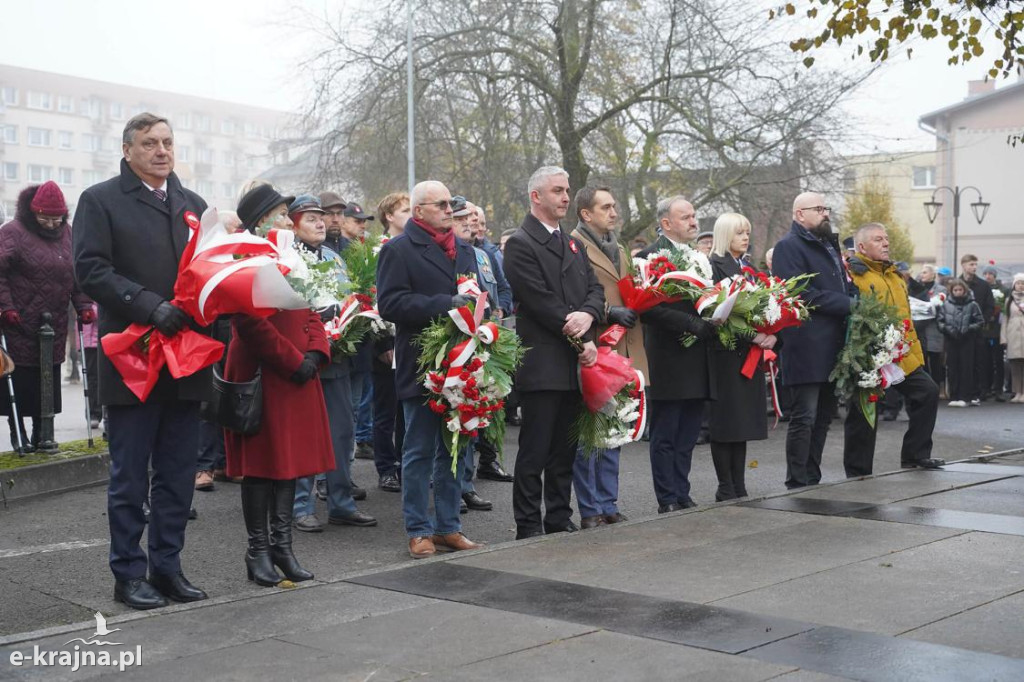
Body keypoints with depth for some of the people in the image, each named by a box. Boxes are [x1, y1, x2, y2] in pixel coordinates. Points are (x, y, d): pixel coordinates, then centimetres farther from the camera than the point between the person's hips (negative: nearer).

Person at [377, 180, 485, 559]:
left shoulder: (464, 251, 18)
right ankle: (419, 531, 10)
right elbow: (390, 303, -16)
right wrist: (445, 305, -21)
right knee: (419, 452, 1)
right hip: (421, 367, -7)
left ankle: (447, 526, 21)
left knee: (453, 449, 12)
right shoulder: (398, 251, -5)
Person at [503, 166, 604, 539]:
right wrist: (582, 343, -12)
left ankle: (560, 520, 21)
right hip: (541, 365, -7)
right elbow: (541, 302, -14)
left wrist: (587, 315, -12)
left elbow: (595, 289, 12)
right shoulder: (520, 244, -7)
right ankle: (529, 527, 5)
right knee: (535, 451, -2)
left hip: (574, 366, 8)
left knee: (565, 449, 12)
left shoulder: (574, 245, 19)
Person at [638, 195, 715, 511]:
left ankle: (682, 496, 21)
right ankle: (668, 501, 7)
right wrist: (694, 325, -22)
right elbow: (649, 309, -19)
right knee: (665, 436, 1)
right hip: (669, 361, -8)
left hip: (698, 363, 8)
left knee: (687, 436, 13)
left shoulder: (700, 257, 16)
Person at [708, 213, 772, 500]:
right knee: (725, 421, -3)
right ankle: (726, 490, 2)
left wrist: (771, 334, -2)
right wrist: (751, 336, -18)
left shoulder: (747, 269, 19)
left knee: (743, 421, 9)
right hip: (726, 353, -8)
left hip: (750, 354, 8)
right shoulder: (714, 266, -7)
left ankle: (739, 488, 14)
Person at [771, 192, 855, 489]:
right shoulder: (789, 246, -7)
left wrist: (855, 294, 8)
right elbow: (802, 293, -18)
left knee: (823, 417, 12)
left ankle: (812, 481, 19)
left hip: (831, 346, 9)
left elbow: (841, 286, 31)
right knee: (804, 417, -7)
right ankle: (797, 484, -1)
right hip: (807, 348, -9)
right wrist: (847, 304, -17)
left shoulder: (828, 245, 22)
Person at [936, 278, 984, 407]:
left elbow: (980, 322, 2)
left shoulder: (972, 305, -2)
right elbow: (939, 320, 4)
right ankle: (954, 397, 7)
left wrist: (968, 329, -11)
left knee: (966, 368, -1)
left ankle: (964, 397, 2)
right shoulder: (945, 304, 3)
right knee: (952, 368, 2)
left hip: (967, 341, -2)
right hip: (951, 340, 2)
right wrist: (947, 329, -11)